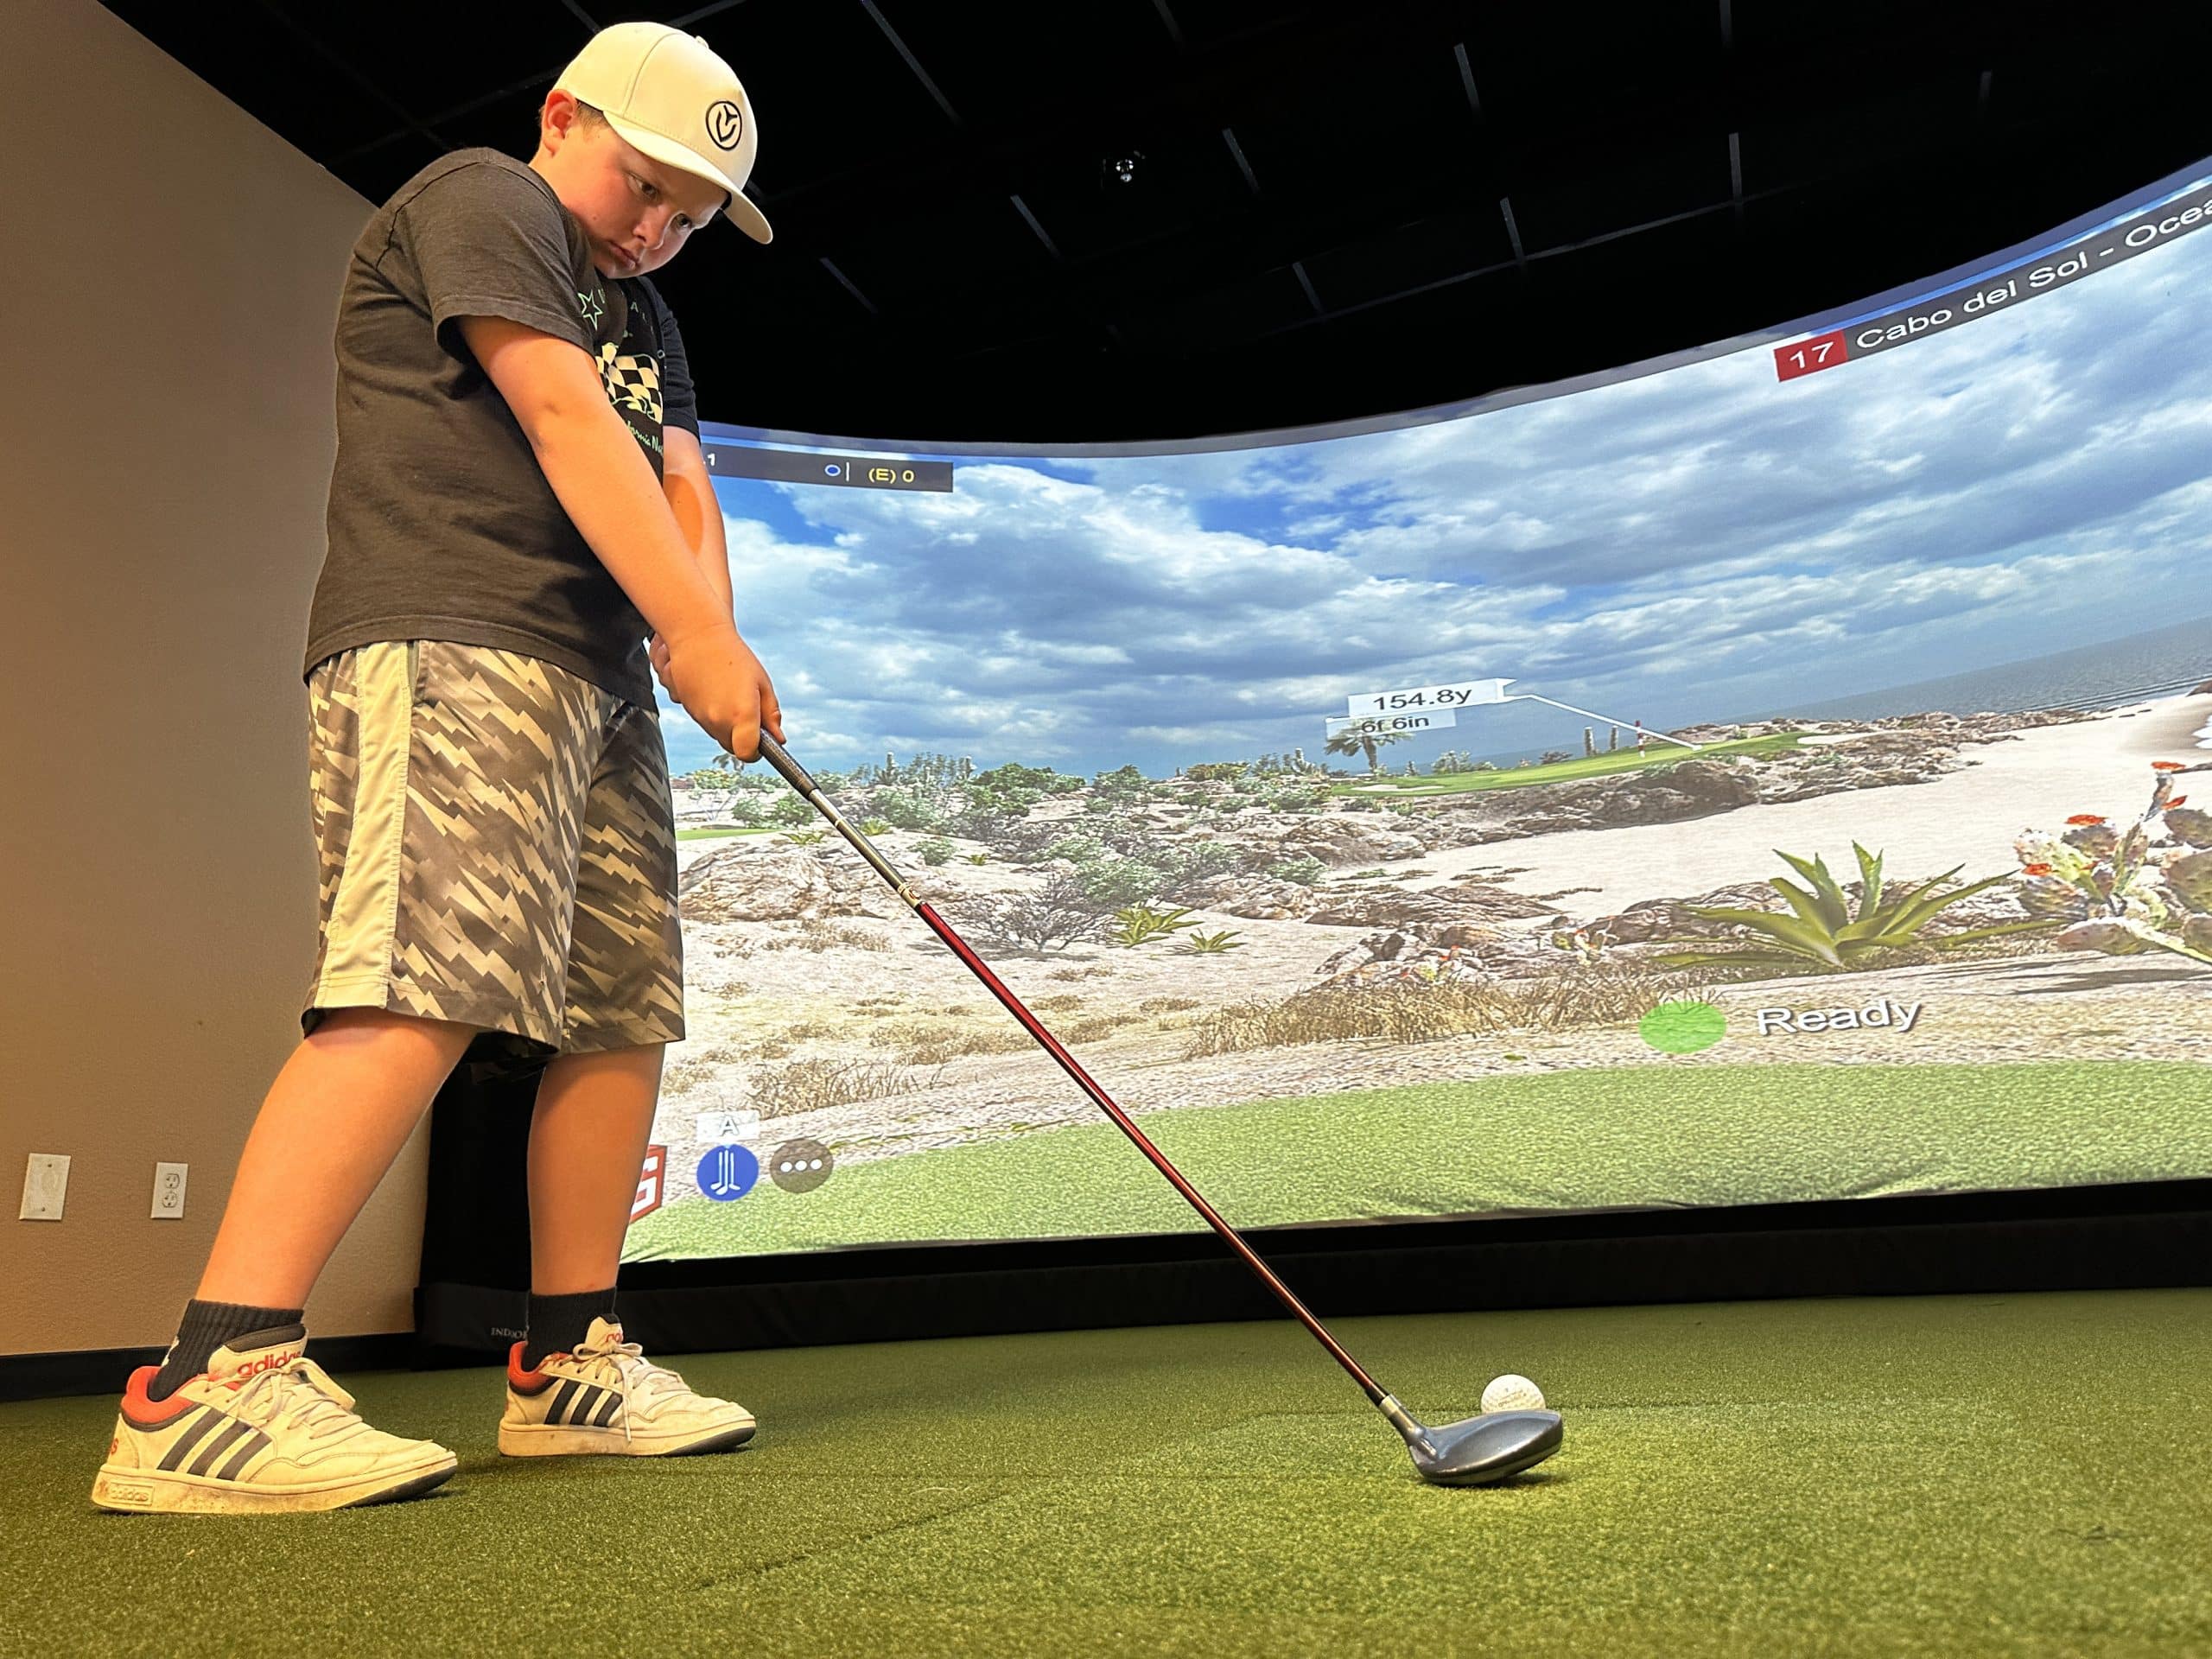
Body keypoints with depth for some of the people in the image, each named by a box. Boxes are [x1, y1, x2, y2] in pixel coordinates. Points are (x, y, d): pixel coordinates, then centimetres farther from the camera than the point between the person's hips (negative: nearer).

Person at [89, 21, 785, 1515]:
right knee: (430, 986, -23)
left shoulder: (647, 317, 30)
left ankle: (572, 1365, 9)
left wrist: (703, 635, -6)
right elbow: (563, 418, -9)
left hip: (599, 678, 9)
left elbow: (680, 484, 15)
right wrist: (701, 633, -16)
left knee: (627, 1010, 2)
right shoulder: (477, 194, 5)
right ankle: (211, 1388, -20)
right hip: (450, 638, -8)